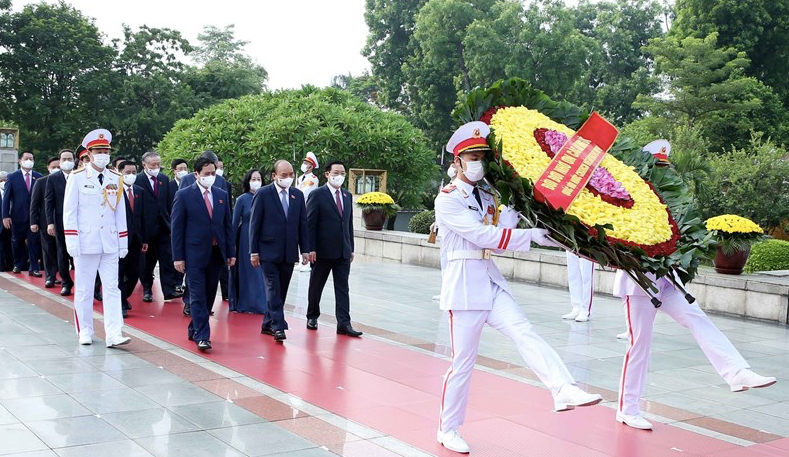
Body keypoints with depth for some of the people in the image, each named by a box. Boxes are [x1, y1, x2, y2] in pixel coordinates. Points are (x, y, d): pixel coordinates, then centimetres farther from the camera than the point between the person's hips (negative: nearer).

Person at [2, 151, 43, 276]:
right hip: (18, 215, 0)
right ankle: (18, 265, 29)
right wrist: (5, 216, -5)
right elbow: (6, 197, 1)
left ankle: (33, 267, 3)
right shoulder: (12, 177, 2)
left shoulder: (39, 177, 3)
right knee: (17, 242, 12)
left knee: (34, 241, -3)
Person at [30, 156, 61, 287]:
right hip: (46, 222, 0)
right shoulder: (40, 182, 3)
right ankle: (50, 277, 11)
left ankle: (54, 275, 13)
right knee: (48, 250, 5)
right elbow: (34, 203, 3)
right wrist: (33, 222, -3)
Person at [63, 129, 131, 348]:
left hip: (110, 243, 3)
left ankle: (113, 334, -5)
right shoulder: (77, 178, -3)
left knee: (112, 288, -3)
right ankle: (85, 332, 18)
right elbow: (69, 211, -3)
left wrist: (123, 242, 7)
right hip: (86, 242, -3)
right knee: (84, 289, 6)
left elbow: (120, 212, 10)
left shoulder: (116, 179, 7)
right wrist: (72, 241, -10)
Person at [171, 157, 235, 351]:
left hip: (216, 253, 5)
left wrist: (231, 252, 8)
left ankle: (194, 329, 25)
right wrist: (178, 256, -9)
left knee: (209, 295, 10)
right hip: (195, 253, -5)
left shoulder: (222, 195, 11)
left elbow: (227, 225, 13)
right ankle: (202, 336, -6)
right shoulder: (184, 195, -3)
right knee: (198, 296, -7)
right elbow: (177, 228, -4)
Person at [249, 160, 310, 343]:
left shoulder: (298, 195, 9)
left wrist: (305, 250, 5)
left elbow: (303, 224, 11)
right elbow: (254, 224, -4)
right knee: (273, 289, -9)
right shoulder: (263, 194, -4)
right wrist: (254, 252, -7)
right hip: (269, 252, -4)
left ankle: (268, 324, 19)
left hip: (289, 252, 5)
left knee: (281, 291, 8)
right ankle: (278, 327, -9)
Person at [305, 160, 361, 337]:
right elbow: (310, 223, -8)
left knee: (342, 288, -1)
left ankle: (344, 323, -4)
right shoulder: (317, 195, -6)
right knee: (316, 286, 10)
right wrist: (311, 249, -14)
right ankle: (312, 316, 27)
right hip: (323, 251, -4)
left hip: (343, 251, 5)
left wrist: (351, 248, 11)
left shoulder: (347, 196, 12)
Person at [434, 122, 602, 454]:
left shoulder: (486, 197, 15)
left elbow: (502, 232, 1)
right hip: (464, 283, -6)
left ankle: (564, 391, -33)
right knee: (463, 361, 0)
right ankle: (447, 430, 15)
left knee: (525, 333, -16)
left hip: (491, 282, 6)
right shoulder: (448, 200, -8)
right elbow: (485, 236, -18)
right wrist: (535, 235, -20)